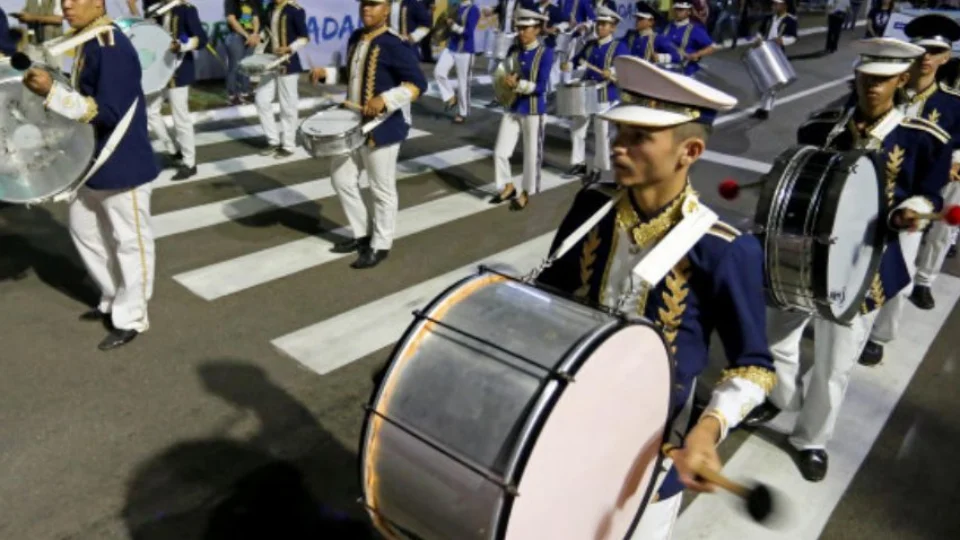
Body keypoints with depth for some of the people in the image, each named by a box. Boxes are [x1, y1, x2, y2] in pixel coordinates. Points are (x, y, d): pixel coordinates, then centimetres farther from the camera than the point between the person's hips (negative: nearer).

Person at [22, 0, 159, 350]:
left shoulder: (112, 49, -21)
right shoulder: (88, 42, 9)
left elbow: (108, 112, -26)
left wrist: (52, 92, -27)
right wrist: (50, 89, 7)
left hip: (123, 165, -11)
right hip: (93, 161, 11)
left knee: (129, 241, 3)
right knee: (85, 230, 21)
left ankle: (131, 318, 17)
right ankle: (114, 300, 37)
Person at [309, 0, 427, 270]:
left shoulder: (394, 45, -16)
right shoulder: (356, 38, 9)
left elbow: (418, 85, -19)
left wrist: (386, 100, -31)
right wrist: (326, 73, 6)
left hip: (382, 130, -9)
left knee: (382, 191, 4)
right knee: (341, 178, 16)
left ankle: (380, 246, 20)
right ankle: (362, 234, 32)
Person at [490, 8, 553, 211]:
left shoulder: (545, 53, -10)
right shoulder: (514, 50, 4)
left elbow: (541, 87, -16)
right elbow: (503, 76, 10)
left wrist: (518, 84, -27)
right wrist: (507, 80, -12)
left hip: (534, 112, -4)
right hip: (512, 109, 5)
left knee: (532, 155, 6)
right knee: (500, 152, 4)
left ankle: (525, 194, 22)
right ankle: (507, 186, 25)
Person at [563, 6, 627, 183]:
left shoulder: (619, 46, -6)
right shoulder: (590, 44, 10)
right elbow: (579, 59, 22)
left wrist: (612, 73, -35)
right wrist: (569, 65, -1)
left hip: (606, 96, -6)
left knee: (602, 132, 2)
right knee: (576, 128, 9)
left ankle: (597, 169, 13)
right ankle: (579, 163, 23)